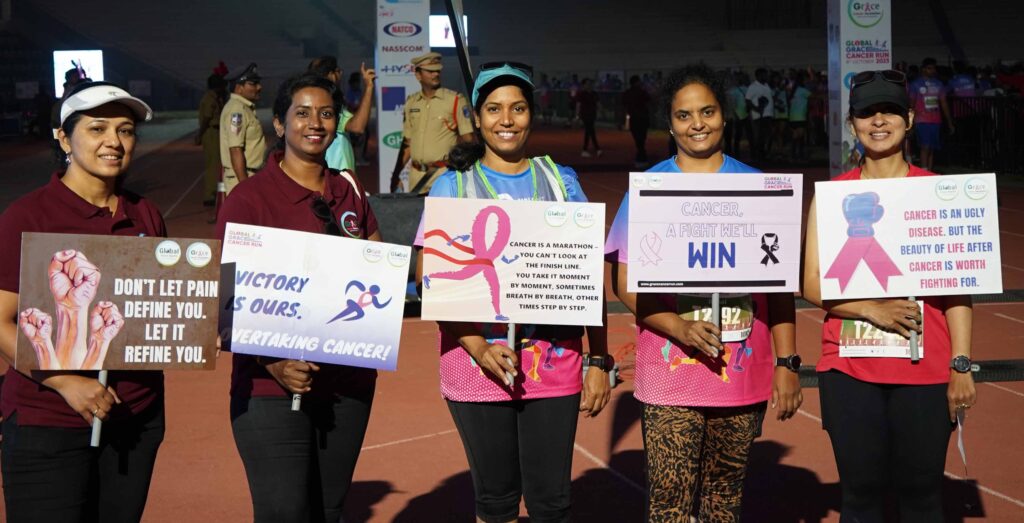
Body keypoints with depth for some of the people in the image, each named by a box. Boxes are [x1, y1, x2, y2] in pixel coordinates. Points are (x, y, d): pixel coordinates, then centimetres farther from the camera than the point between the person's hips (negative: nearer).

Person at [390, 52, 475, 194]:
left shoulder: (455, 100, -3)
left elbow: (467, 139, -5)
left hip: (444, 174, -4)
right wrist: (396, 174, 12)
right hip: (416, 174, 4)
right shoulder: (411, 102, 11)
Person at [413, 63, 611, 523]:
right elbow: (429, 281, -3)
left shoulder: (561, 180, 7)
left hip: (555, 364, 1)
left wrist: (600, 360, 2)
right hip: (477, 365, -1)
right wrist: (479, 348, -15)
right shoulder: (452, 186, 3)